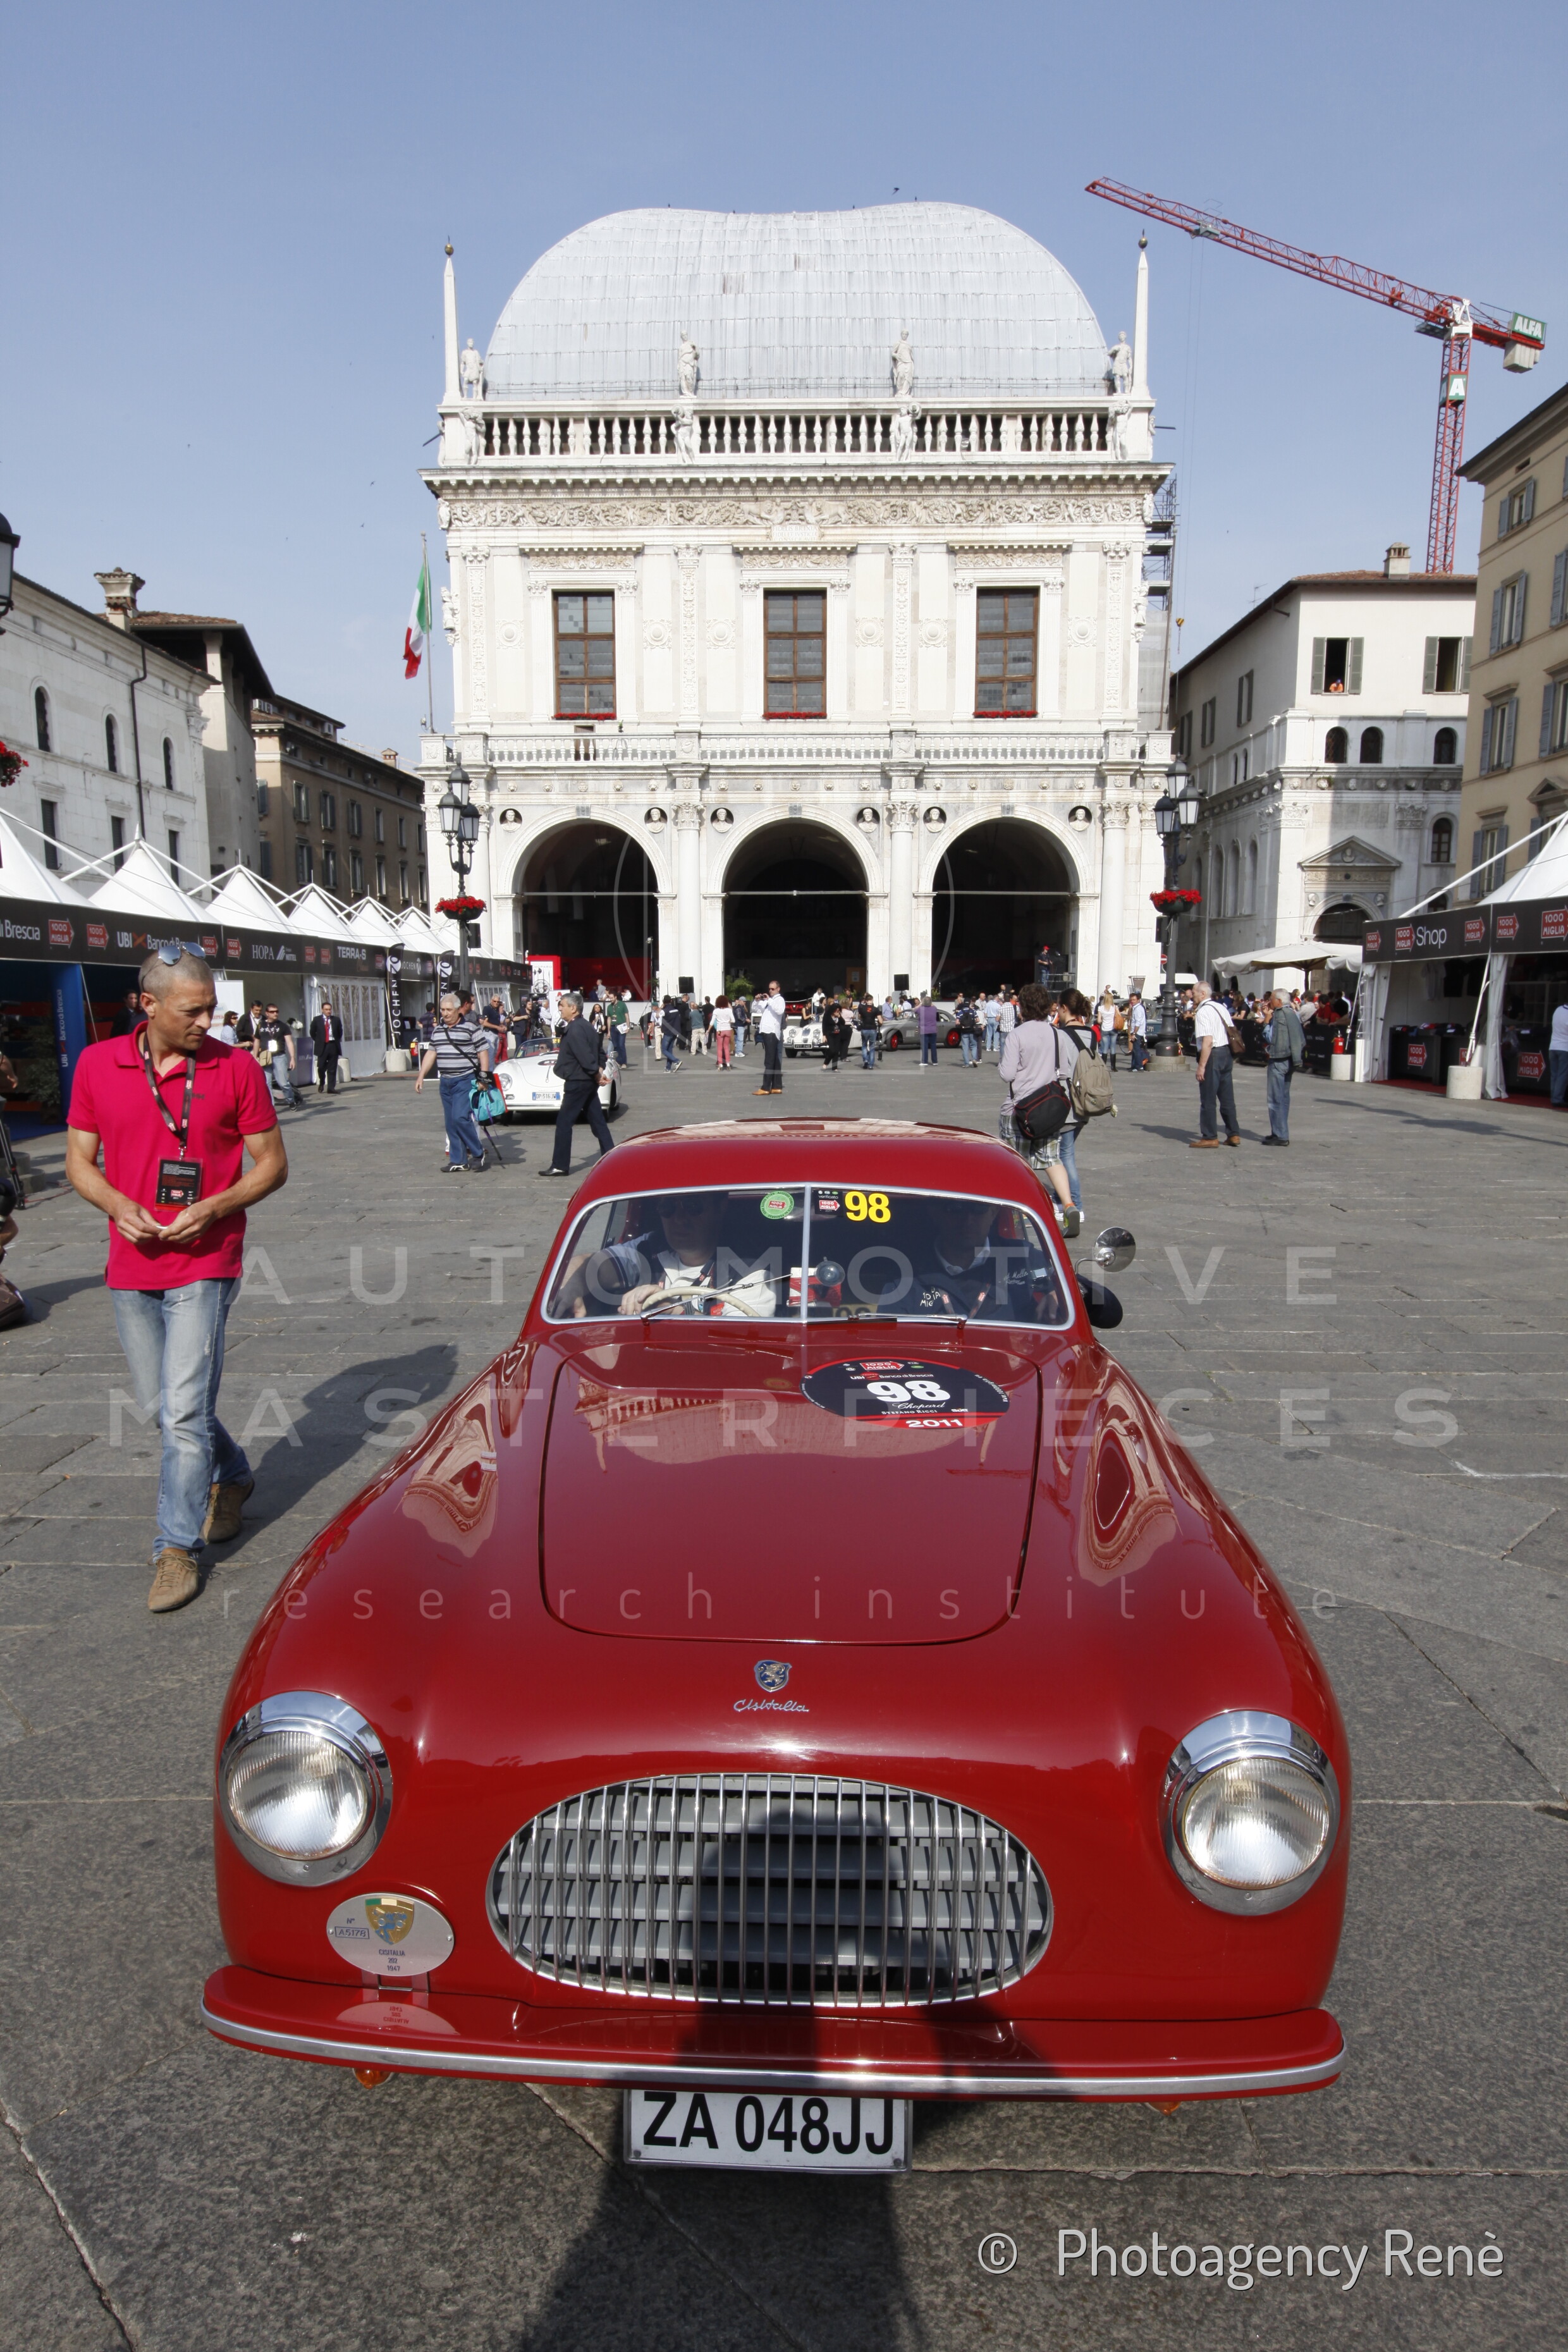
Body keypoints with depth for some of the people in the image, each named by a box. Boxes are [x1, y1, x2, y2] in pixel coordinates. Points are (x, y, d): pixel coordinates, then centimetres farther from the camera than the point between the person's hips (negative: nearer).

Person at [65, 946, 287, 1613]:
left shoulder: (236, 1068, -6)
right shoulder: (97, 1066, 2)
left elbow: (272, 1164, -1)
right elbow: (79, 1161, 8)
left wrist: (212, 1208, -17)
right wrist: (119, 1206, -12)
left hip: (204, 1264, -4)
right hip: (131, 1266, 4)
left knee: (185, 1412, -6)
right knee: (158, 1404, 16)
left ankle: (176, 1547, 7)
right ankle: (231, 1476, 41)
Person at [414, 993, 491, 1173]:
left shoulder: (471, 1027, -5)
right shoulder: (437, 1030, 14)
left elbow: (483, 1051, -5)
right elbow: (431, 1053, 19)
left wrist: (484, 1076, -12)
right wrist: (421, 1077, 14)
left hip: (465, 1080, -7)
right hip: (445, 1082, 7)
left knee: (460, 1117, -17)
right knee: (451, 1123, 7)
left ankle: (478, 1153, 0)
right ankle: (458, 1161, 13)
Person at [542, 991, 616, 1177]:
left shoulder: (574, 1029, -17)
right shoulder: (588, 1026, 13)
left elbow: (585, 1057, -24)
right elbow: (600, 1051, 16)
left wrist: (596, 1074, -14)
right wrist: (600, 1071, 5)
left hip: (577, 1083, -10)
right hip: (589, 1082, 10)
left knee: (564, 1123, -2)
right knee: (598, 1121, 11)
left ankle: (560, 1165, 1)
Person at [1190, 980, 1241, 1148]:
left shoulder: (1203, 1012, -14)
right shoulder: (1221, 1008, 14)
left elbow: (1208, 1041, -21)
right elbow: (1231, 1033, 15)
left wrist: (1202, 1066, -21)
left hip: (1212, 1055, -9)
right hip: (1227, 1052, 9)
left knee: (1208, 1099, -1)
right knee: (1227, 1097, 15)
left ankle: (1210, 1138, 3)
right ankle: (1233, 1134, 20)